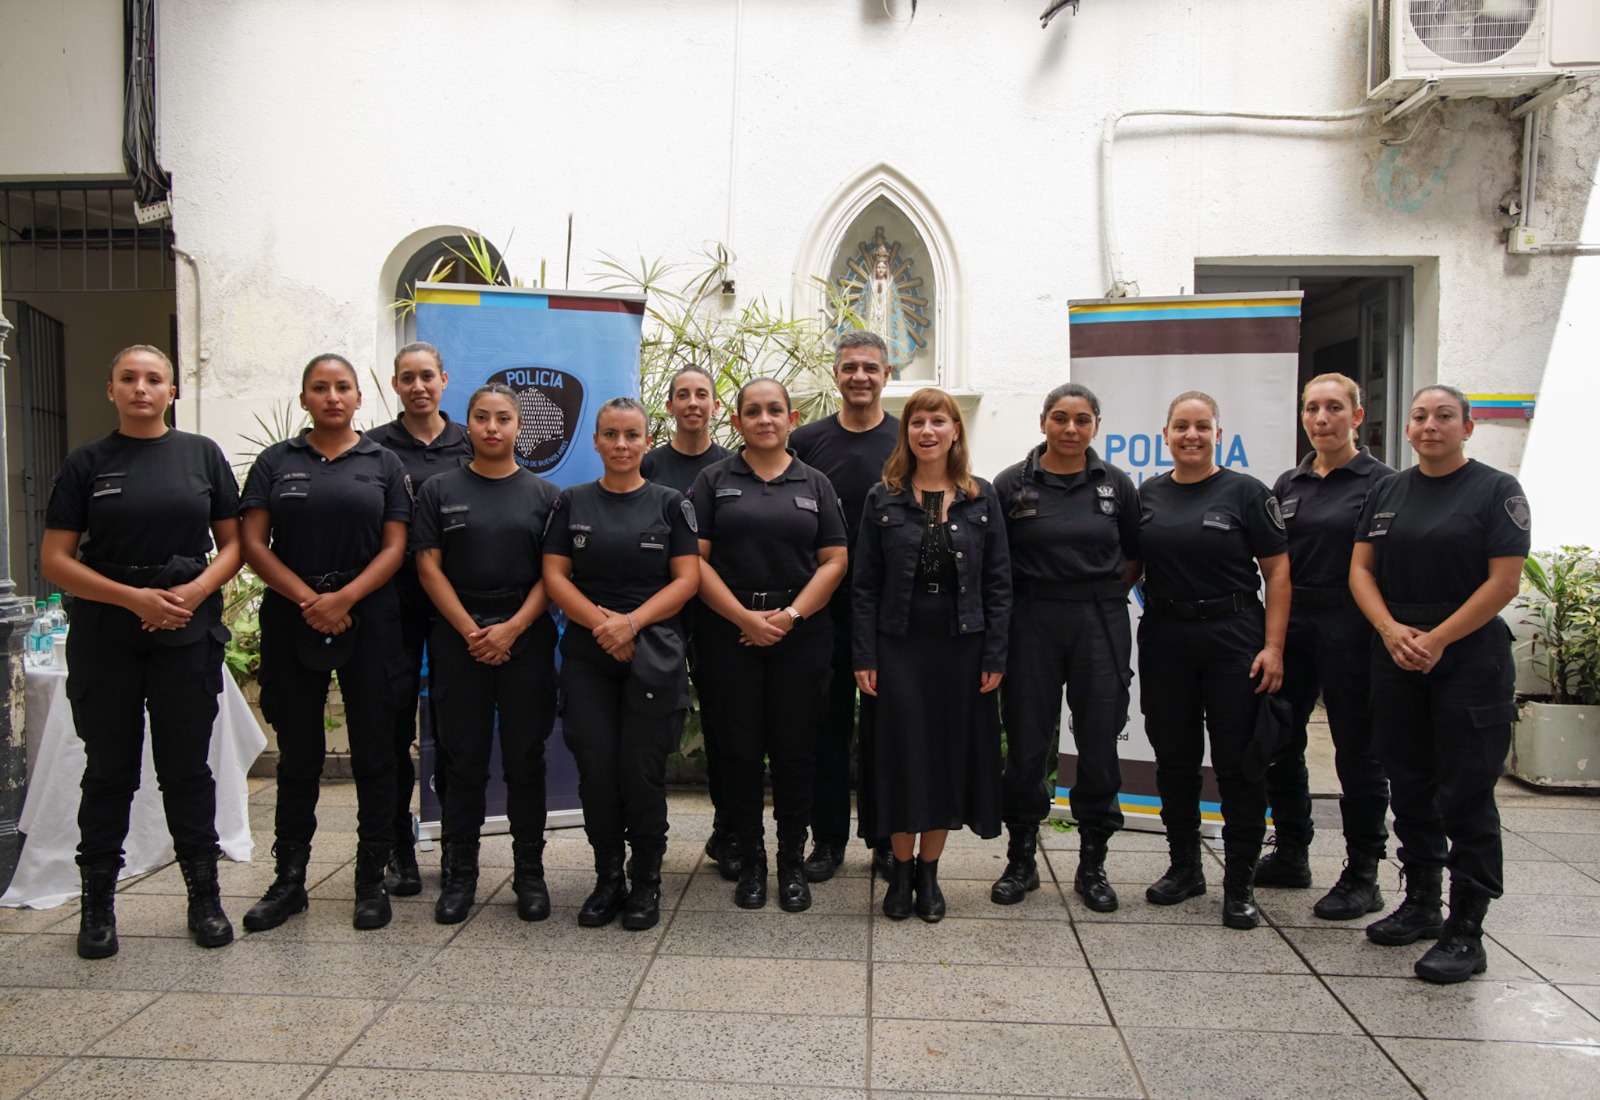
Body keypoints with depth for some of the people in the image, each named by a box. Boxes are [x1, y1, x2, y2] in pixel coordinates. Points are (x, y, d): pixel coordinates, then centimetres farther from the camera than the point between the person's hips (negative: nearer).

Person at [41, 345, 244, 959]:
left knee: (187, 767, 6)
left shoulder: (202, 454, 6)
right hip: (105, 638, 0)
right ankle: (97, 904, 20)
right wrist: (135, 598, -13)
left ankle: (204, 897, 16)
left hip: (188, 632, 0)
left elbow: (233, 544, 6)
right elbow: (55, 561, -1)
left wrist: (195, 591, -12)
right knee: (109, 770, 8)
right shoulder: (87, 463, 4)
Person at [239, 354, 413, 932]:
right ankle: (289, 879, 19)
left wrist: (344, 598, -13)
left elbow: (395, 547, 1)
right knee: (298, 753, 7)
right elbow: (253, 543, 1)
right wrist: (307, 598, -11)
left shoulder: (383, 463, 7)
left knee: (373, 751, 2)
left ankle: (372, 880, 12)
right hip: (291, 618, 1)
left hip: (367, 617, -1)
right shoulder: (275, 462, 8)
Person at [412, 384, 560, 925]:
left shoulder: (543, 493, 7)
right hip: (458, 638, 0)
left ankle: (530, 873, 13)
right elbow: (428, 566, 1)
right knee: (463, 761, 4)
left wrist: (513, 628, -11)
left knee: (526, 759, 3)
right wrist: (470, 630, -9)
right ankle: (458, 876, 14)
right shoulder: (439, 490, 7)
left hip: (526, 638, 0)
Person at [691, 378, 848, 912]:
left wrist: (791, 615, -10)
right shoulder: (714, 481, 6)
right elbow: (696, 560, -2)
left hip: (801, 633, 1)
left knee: (794, 751, 4)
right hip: (729, 632, 0)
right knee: (737, 751, 3)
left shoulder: (814, 484, 10)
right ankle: (750, 862, 18)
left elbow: (833, 561, 3)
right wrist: (746, 618, -11)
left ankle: (792, 863, 18)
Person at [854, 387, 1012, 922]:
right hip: (899, 646, -1)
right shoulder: (883, 499, 2)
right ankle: (901, 870, 19)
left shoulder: (982, 498, 4)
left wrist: (995, 656, -3)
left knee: (950, 755, 7)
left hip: (961, 647, 1)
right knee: (900, 754, 2)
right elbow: (866, 584, 1)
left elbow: (998, 582, 3)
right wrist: (864, 657, -5)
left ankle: (929, 871, 22)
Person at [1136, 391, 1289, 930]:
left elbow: (1277, 571, -4)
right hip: (1164, 639, 4)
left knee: (1237, 761, 0)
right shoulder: (1148, 496, 9)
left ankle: (1239, 883, 12)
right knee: (1174, 758, 11)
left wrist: (1273, 646, -11)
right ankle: (1184, 866, 26)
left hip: (1233, 638, -3)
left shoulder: (1245, 492, -2)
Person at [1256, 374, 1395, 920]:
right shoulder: (1289, 484, 12)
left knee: (1357, 751, 2)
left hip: (1350, 627, -6)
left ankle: (1363, 876, 14)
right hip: (1290, 625, 6)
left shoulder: (1379, 481, -5)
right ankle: (1291, 855, 27)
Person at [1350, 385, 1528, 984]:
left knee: (1466, 795, -3)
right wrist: (1392, 630, -9)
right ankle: (1421, 902, 27)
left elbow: (1504, 581, -11)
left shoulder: (1496, 490, -4)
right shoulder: (1387, 491, 11)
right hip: (1398, 657, 5)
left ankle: (1465, 930, 4)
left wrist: (1437, 639, -15)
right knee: (1410, 787, 13)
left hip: (1470, 654, -5)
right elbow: (1361, 569, 7)